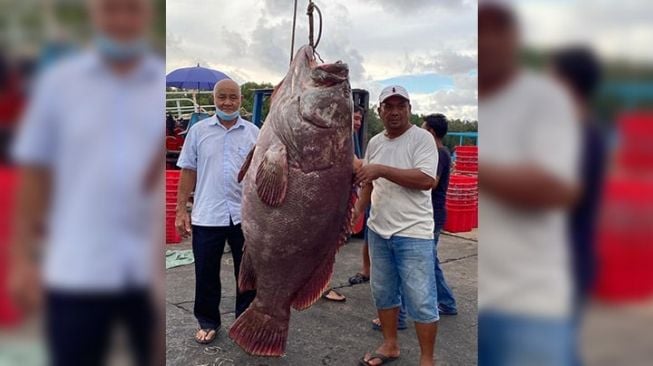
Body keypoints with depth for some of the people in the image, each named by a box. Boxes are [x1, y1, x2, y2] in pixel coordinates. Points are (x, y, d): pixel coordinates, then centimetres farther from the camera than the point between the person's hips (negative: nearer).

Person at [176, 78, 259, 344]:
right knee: (206, 274, 10)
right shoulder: (198, 131, 3)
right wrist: (181, 210, -1)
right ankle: (208, 322, 30)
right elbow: (188, 171, 4)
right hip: (207, 217, 0)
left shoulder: (253, 133, 4)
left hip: (245, 216, 1)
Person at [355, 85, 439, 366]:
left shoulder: (422, 138, -10)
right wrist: (359, 207, 3)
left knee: (421, 301, -1)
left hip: (413, 233, -7)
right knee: (383, 292, 18)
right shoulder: (374, 142, 10)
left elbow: (426, 179, -23)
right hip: (378, 230, 7)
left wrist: (382, 169, -25)